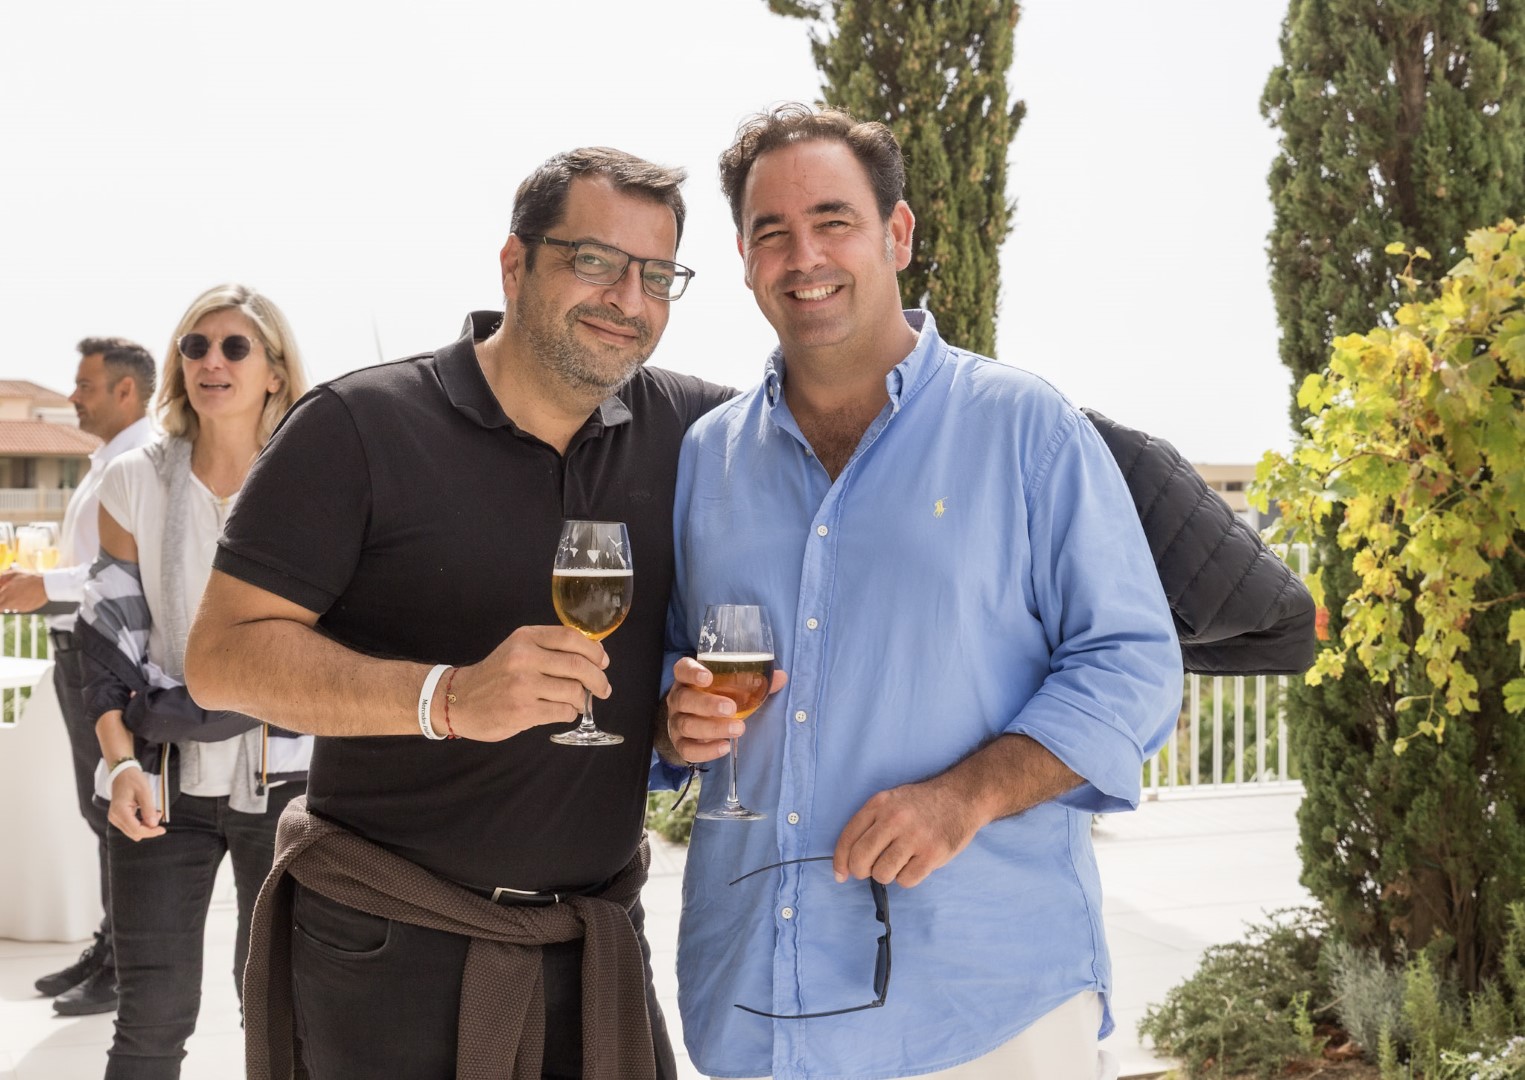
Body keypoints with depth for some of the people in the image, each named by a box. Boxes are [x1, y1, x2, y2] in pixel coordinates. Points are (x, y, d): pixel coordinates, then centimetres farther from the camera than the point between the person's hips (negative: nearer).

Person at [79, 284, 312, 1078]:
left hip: (283, 776, -1)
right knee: (153, 1015, 1)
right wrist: (122, 763, -8)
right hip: (163, 779, 1)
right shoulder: (136, 482, 4)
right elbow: (109, 634, 4)